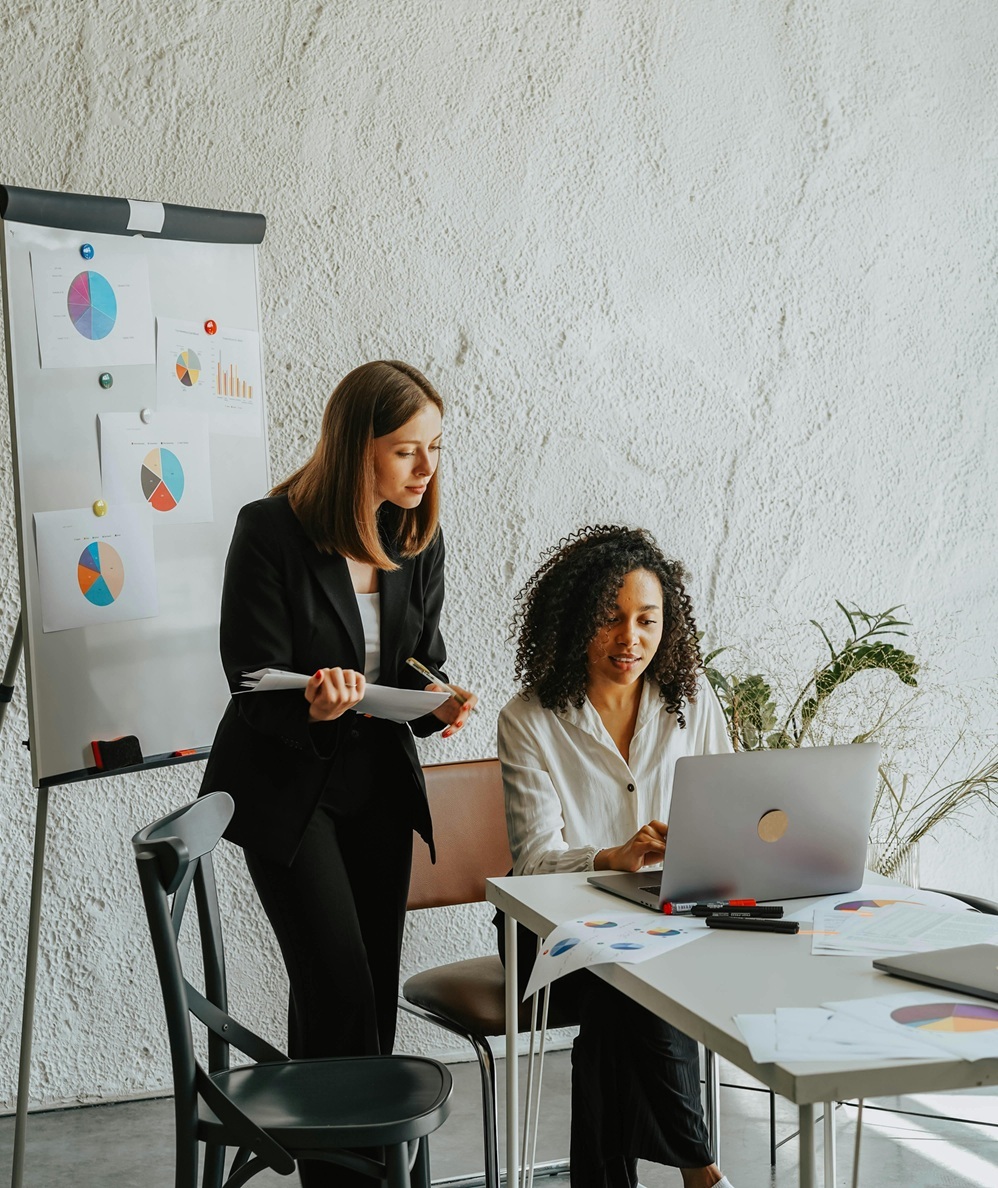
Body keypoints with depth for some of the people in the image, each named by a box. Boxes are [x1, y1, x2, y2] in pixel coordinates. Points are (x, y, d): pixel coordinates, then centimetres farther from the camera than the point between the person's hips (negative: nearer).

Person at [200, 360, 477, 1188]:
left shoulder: (418, 539, -1)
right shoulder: (271, 534, -18)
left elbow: (422, 666, 8)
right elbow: (256, 686, -17)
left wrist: (440, 706, -15)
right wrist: (313, 707, -38)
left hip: (378, 784, 6)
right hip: (285, 786, -5)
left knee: (377, 991, 9)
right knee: (340, 989, -11)